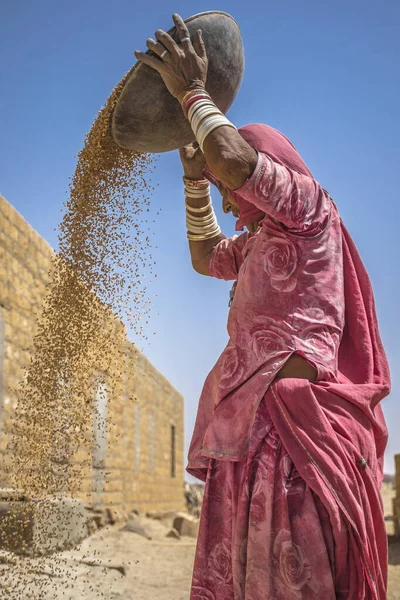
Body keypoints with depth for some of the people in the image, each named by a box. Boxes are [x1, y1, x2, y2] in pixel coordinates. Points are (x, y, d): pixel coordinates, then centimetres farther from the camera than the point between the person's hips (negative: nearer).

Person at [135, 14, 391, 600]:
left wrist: (191, 90, 0)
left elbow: (236, 160, -15)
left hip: (291, 411, -10)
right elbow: (205, 257, 43)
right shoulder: (260, 240, 28)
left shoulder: (309, 206, 1)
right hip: (253, 422, 10)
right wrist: (196, 180, 34)